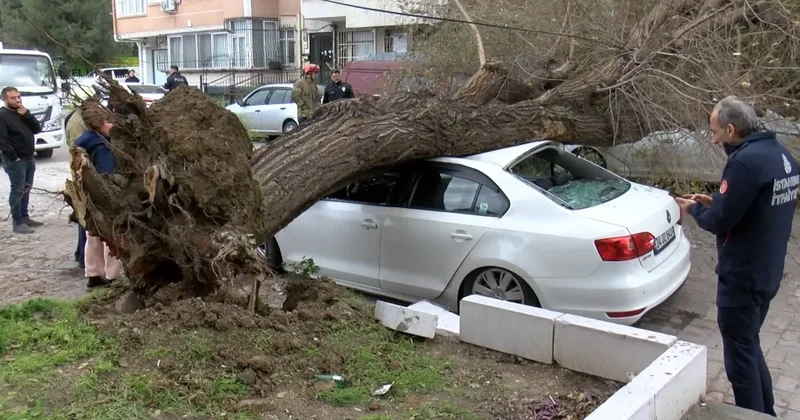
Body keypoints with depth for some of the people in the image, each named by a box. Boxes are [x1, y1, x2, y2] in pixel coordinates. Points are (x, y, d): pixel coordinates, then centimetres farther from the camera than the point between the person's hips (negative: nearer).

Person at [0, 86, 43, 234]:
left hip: (29, 158, 8)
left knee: (26, 189, 14)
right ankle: (17, 223, -3)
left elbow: (37, 129, 7)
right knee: (17, 190, -6)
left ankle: (25, 217, 23)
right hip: (15, 161, -8)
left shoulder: (23, 112, 14)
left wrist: (27, 115, -6)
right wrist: (13, 157, -19)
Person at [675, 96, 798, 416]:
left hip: (742, 276, -10)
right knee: (750, 347, 24)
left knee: (740, 357, 5)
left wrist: (694, 209, -2)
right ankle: (765, 414, 37)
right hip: (766, 271, 10)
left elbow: (718, 222, -22)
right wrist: (714, 202, 10)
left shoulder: (746, 161, -24)